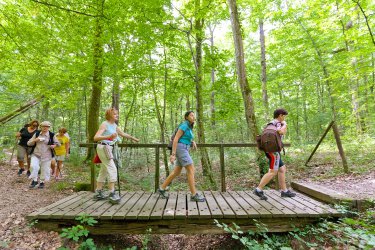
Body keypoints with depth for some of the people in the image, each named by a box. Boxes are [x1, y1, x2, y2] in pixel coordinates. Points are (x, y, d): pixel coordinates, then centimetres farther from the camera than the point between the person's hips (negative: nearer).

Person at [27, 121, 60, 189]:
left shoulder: (52, 135, -2)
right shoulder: (36, 134, 4)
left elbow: (58, 143, 6)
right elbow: (29, 143, 6)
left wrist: (54, 145, -16)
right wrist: (35, 140, -13)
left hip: (46, 156, -1)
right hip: (36, 154, 1)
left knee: (45, 169, 5)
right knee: (34, 166, -18)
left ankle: (42, 182, 24)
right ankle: (34, 180, 1)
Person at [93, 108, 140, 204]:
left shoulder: (115, 125, 13)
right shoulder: (104, 124, -12)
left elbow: (123, 134, 27)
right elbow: (96, 137, -21)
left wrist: (133, 138, 33)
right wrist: (109, 136, -36)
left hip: (109, 149, 9)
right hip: (104, 148, -9)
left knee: (103, 171, 13)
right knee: (112, 169, -13)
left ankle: (98, 193, 23)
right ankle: (112, 194, -11)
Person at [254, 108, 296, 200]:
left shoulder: (271, 124, 21)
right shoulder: (277, 123, -8)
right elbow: (282, 132, -25)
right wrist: (284, 125, -6)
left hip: (272, 150, 10)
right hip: (273, 150, -10)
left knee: (282, 169, 13)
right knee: (273, 172, -11)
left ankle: (284, 191, 17)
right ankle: (258, 190, -13)